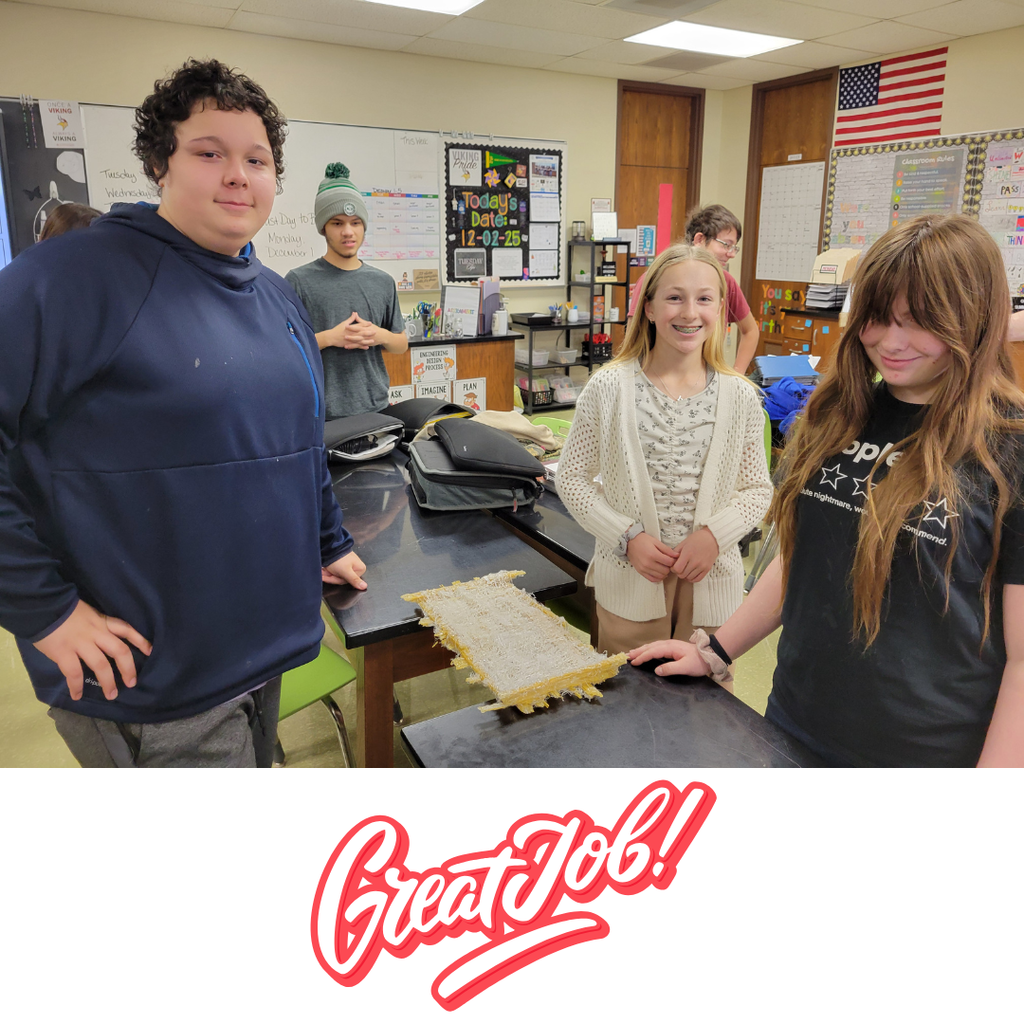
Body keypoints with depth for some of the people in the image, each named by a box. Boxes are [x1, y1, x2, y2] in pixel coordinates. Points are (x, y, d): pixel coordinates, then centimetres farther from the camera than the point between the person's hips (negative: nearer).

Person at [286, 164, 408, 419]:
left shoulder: (384, 282, 11)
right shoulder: (299, 280, -2)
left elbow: (402, 344, 16)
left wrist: (380, 336, -5)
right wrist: (330, 337, -16)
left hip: (375, 408, 4)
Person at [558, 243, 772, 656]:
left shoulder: (740, 396, -3)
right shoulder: (609, 387, -7)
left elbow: (758, 490, 4)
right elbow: (572, 478, -2)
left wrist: (714, 534, -13)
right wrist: (627, 537, -12)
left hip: (710, 586, 1)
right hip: (628, 584, -1)